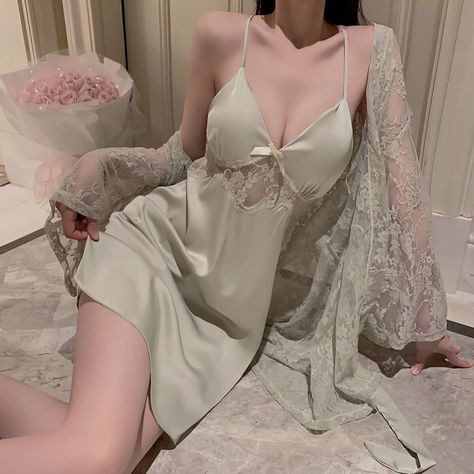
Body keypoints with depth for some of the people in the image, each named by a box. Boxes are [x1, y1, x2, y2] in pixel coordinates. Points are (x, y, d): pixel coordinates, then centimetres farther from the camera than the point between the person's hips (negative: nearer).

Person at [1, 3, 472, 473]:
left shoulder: (372, 50, 0)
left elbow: (401, 186, 0)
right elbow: (185, 155, 9)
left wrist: (426, 315, 5)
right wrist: (98, 168, -7)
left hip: (239, 300, 2)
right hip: (156, 240, -1)